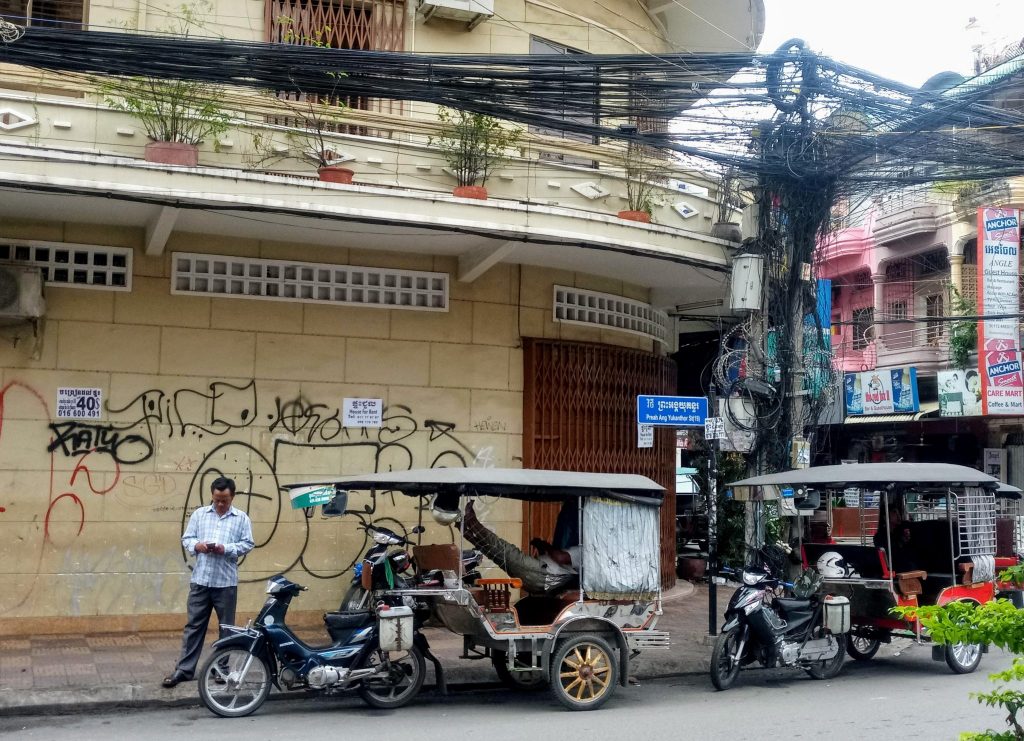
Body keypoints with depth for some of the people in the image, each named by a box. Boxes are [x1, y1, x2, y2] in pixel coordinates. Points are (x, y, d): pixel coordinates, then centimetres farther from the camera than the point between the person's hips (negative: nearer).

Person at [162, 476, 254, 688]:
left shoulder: (242, 518, 3)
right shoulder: (199, 514, 8)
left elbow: (247, 544, -1)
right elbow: (186, 539, 7)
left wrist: (227, 549, -17)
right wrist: (197, 546, -14)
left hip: (226, 582, -1)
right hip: (200, 579, 1)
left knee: (227, 628, 7)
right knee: (194, 625, 4)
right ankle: (184, 669, 9)